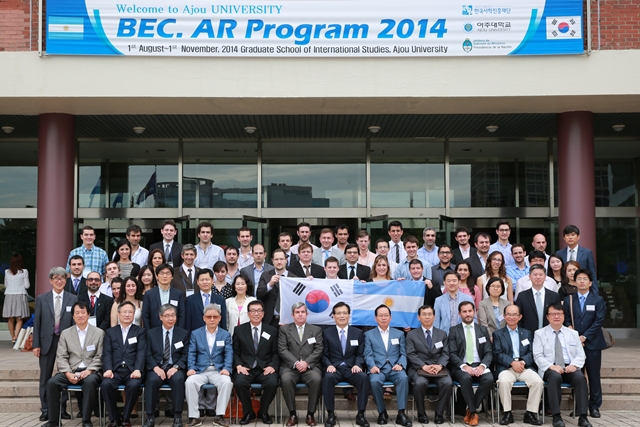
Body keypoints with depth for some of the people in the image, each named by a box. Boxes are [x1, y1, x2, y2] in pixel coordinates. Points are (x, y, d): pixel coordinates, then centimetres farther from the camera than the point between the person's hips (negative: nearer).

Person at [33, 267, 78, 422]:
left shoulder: (73, 299, 2)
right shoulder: (41, 299, 4)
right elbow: (37, 322, 3)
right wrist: (36, 344, -3)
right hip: (47, 342, 1)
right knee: (45, 377, 7)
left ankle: (62, 408, 16)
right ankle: (45, 409, 17)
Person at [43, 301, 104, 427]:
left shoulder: (99, 333, 7)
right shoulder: (65, 333, 13)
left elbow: (99, 357, 1)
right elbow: (61, 357, 4)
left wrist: (88, 371, -16)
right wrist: (68, 373, -12)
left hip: (90, 371, -2)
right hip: (70, 371, 3)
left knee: (90, 382, -36)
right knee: (52, 383, -24)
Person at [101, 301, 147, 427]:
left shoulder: (140, 332, 14)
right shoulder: (110, 332, 18)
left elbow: (141, 353, 0)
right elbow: (107, 353, 6)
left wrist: (137, 370, -18)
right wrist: (108, 369, -13)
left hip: (132, 370, -1)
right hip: (115, 370, 1)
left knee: (134, 385, -33)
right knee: (105, 384, -30)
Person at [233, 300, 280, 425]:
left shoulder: (272, 331, 11)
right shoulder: (239, 330, 9)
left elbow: (276, 353, 8)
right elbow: (235, 352, 8)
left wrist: (272, 366, -11)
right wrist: (239, 365, -10)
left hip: (265, 369, 0)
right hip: (246, 368, 0)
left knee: (272, 383, -31)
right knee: (239, 382, -33)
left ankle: (263, 412, -2)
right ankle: (248, 412, -6)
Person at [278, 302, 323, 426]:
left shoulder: (316, 330, 16)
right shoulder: (284, 329, 13)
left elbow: (318, 350, 5)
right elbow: (282, 350, 2)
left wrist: (306, 362, -12)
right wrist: (296, 363, -14)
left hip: (310, 366, 0)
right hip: (290, 366, 0)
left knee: (316, 379, -33)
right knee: (286, 379, -34)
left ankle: (310, 414, -18)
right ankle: (292, 414, -18)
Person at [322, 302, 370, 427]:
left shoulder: (358, 333, 13)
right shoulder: (326, 333, 10)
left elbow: (360, 354, 8)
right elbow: (324, 354, 5)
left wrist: (357, 365, -13)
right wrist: (329, 365, -16)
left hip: (351, 368, 1)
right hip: (335, 368, -1)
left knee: (364, 377, -33)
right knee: (328, 377, -37)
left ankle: (360, 415, -23)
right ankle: (331, 414, -25)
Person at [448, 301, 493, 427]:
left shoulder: (483, 330, 15)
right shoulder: (454, 331, 8)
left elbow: (489, 353, 8)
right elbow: (452, 354, -1)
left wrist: (482, 365, -13)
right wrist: (464, 366, -19)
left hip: (479, 366, 2)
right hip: (461, 367, -2)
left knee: (489, 379, -31)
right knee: (466, 378, -37)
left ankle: (470, 410, -13)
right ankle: (474, 412, -18)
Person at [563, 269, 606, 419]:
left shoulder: (598, 300, 5)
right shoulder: (568, 299, 8)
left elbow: (599, 321, -4)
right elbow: (566, 320, 3)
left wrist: (584, 336, -12)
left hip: (592, 343, -1)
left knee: (594, 376, 2)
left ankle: (594, 406, 10)